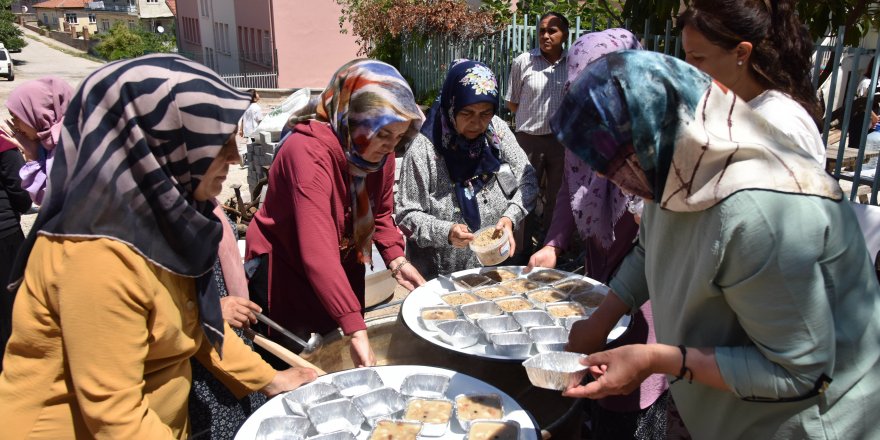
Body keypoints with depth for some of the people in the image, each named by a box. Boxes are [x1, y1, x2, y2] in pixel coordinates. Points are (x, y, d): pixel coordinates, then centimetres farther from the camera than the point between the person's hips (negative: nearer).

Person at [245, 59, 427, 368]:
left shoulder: (380, 151, -11)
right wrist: (356, 331, -44)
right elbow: (318, 253, -40)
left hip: (344, 267, 6)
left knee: (344, 361, 18)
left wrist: (396, 260, -17)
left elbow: (381, 213, 2)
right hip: (283, 270, -6)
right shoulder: (310, 151, -33)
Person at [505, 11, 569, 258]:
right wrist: (535, 116, 1)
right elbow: (512, 103, 3)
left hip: (563, 139, 2)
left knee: (557, 196, 14)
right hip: (530, 139, -2)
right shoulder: (522, 62, -4)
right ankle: (525, 251, 21)